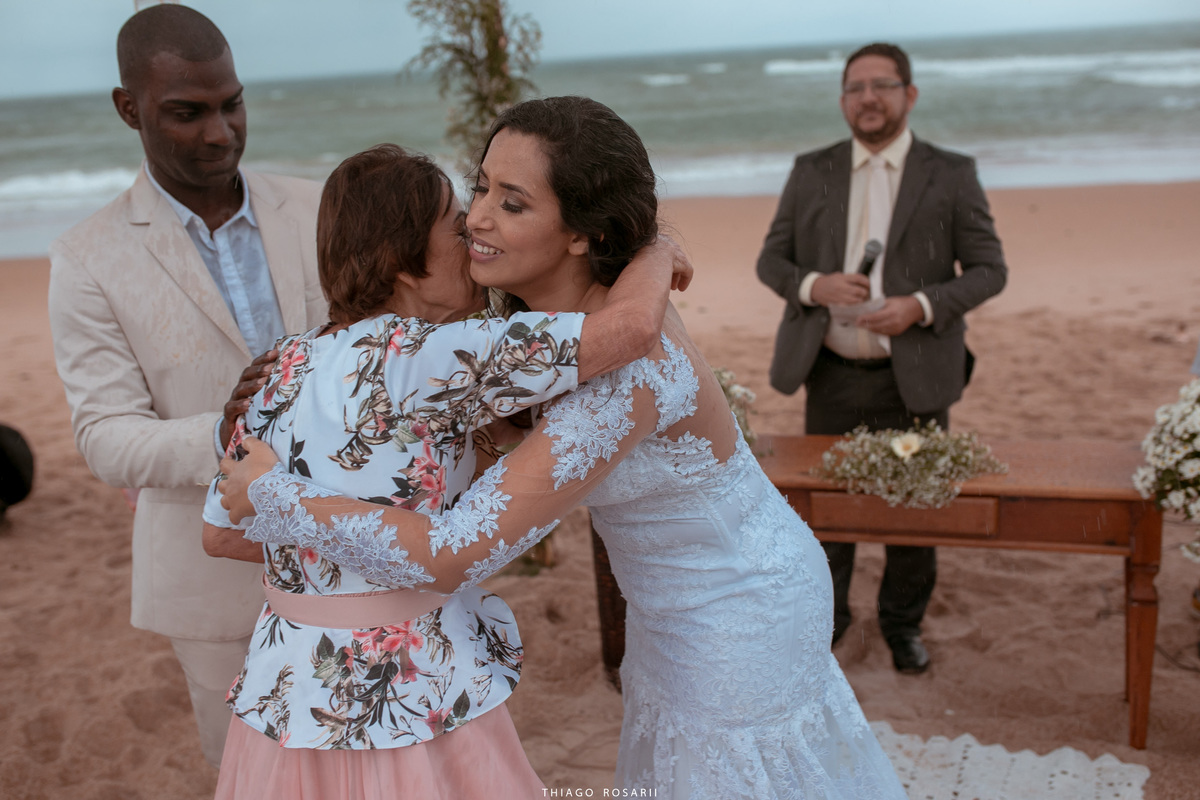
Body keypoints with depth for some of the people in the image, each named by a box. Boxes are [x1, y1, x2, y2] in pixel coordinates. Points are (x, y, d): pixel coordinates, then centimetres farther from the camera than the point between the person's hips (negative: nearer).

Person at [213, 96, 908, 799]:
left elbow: (452, 557, -40)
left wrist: (271, 495, -27)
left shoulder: (627, 370, -38)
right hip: (701, 600, 8)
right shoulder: (574, 308, -11)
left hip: (740, 623, -8)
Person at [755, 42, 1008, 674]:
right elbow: (770, 260, 7)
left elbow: (989, 269, -1)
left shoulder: (951, 176, -1)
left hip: (914, 379, -1)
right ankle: (825, 616, 33)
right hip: (831, 376, 2)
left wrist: (920, 307, -18)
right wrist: (813, 286, -15)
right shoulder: (811, 173, 4)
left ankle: (903, 623, 32)